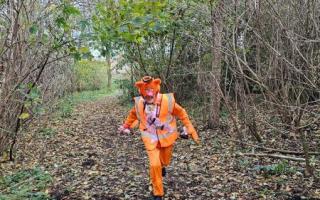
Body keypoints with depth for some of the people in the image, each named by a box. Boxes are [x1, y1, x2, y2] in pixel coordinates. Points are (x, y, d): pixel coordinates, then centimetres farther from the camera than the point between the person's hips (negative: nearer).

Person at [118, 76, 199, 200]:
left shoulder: (167, 100, -21)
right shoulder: (139, 103, -14)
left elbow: (182, 114, -8)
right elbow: (133, 114, 9)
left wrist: (191, 130, -9)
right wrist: (125, 126, 23)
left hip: (166, 137, 1)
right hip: (151, 139, 0)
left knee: (165, 161, 22)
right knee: (154, 165, -8)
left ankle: (162, 166, 62)